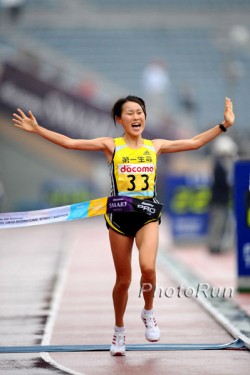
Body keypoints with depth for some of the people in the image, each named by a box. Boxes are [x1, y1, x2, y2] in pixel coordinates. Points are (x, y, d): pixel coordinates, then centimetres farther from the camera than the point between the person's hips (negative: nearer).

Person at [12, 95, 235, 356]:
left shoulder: (155, 146, 9)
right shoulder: (111, 145, 2)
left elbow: (195, 142, 13)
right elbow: (69, 143, -3)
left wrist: (224, 125, 10)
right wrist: (37, 129, -9)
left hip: (147, 214, 1)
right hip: (119, 215, -1)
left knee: (147, 267, -24)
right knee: (123, 280, 6)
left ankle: (148, 312, 5)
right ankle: (119, 331, 29)